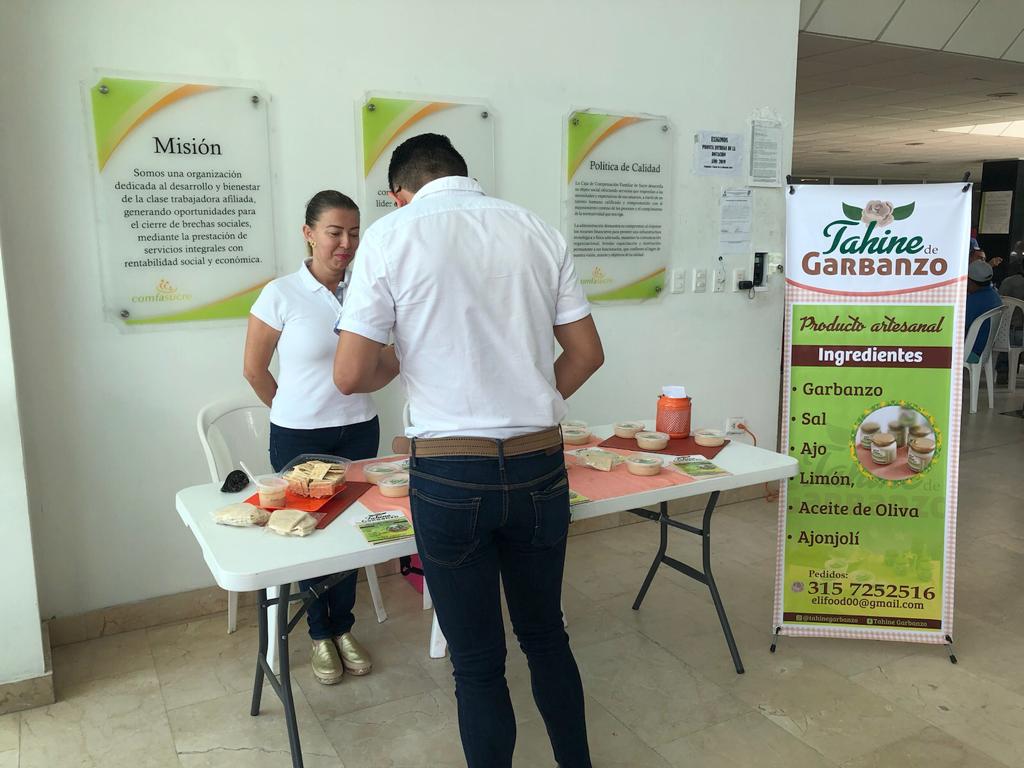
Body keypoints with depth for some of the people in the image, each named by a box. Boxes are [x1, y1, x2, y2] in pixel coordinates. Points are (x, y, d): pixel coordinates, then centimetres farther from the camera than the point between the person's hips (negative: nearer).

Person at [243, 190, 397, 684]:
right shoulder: (281, 295, -11)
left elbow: (385, 363, 10)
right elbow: (254, 369, -1)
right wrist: (296, 411, 7)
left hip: (358, 432, 2)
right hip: (298, 438, -2)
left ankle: (344, 629, 31)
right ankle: (319, 635, 30)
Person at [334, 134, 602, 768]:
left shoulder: (392, 235, -5)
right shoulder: (538, 231, 5)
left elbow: (352, 376, -8)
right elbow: (587, 353, 7)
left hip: (450, 475, -3)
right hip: (540, 466, 4)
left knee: (478, 662, 11)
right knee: (546, 635, 23)